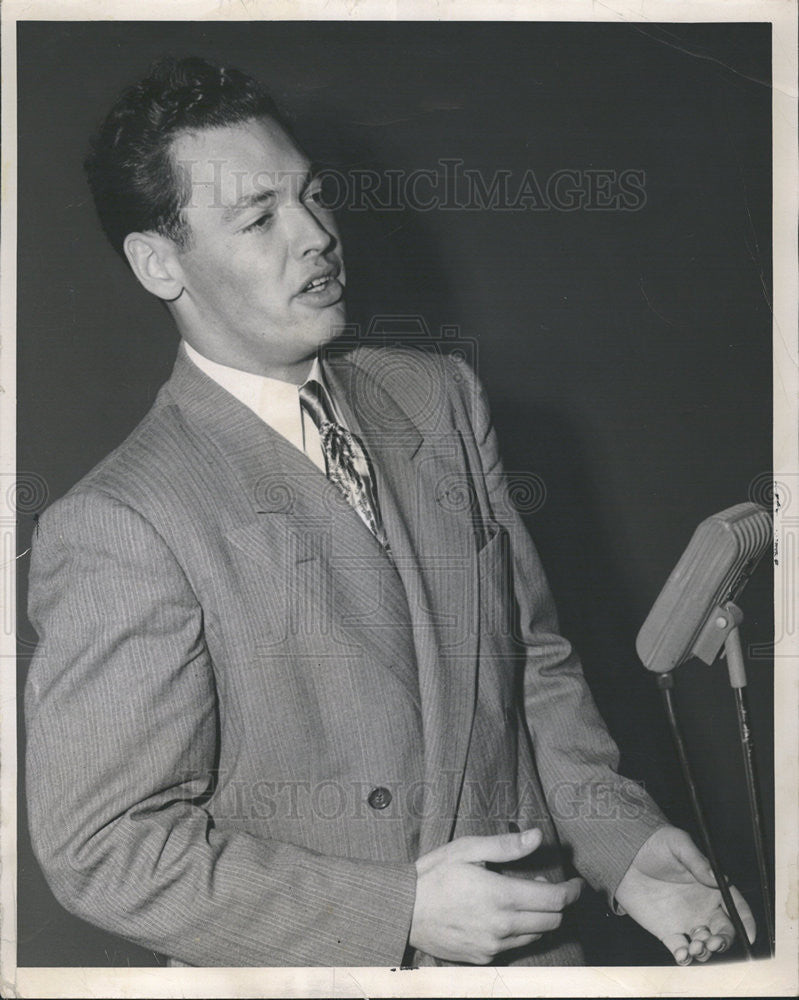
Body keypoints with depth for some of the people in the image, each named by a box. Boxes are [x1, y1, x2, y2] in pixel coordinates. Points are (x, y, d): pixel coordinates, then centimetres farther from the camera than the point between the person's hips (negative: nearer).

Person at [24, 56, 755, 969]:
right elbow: (104, 848, -18)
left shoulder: (441, 395, 1)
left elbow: (532, 655, 6)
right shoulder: (118, 529, -19)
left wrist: (619, 836, -8)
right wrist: (399, 912, -20)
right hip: (318, 967, -5)